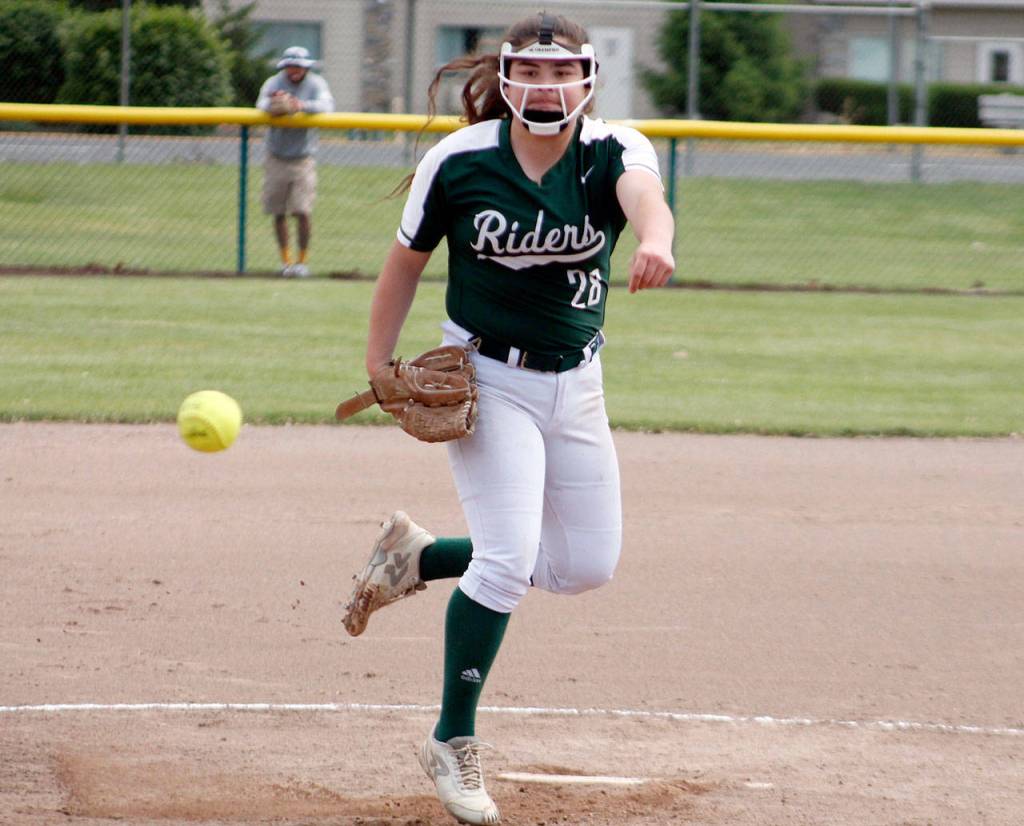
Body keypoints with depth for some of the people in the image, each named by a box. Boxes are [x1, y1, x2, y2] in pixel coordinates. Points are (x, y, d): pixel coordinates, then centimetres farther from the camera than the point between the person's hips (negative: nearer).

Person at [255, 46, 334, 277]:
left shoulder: (315, 84, -1)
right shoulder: (274, 83, 0)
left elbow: (326, 105, -19)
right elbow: (262, 103, -18)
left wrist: (302, 105, -39)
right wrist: (273, 104, -43)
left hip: (303, 159, -1)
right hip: (276, 159, 1)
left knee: (303, 211, -9)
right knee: (278, 212, 5)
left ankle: (303, 259, 4)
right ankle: (285, 259, 18)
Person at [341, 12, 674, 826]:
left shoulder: (613, 151, -14)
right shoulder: (460, 160, -14)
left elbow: (645, 196, -38)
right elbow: (408, 258, 0)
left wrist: (654, 244, -61)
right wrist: (379, 366, -2)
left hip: (575, 384, 4)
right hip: (487, 379, -4)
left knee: (586, 566, 10)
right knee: (509, 558, -15)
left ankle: (419, 556, 31)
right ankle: (453, 745, -1)